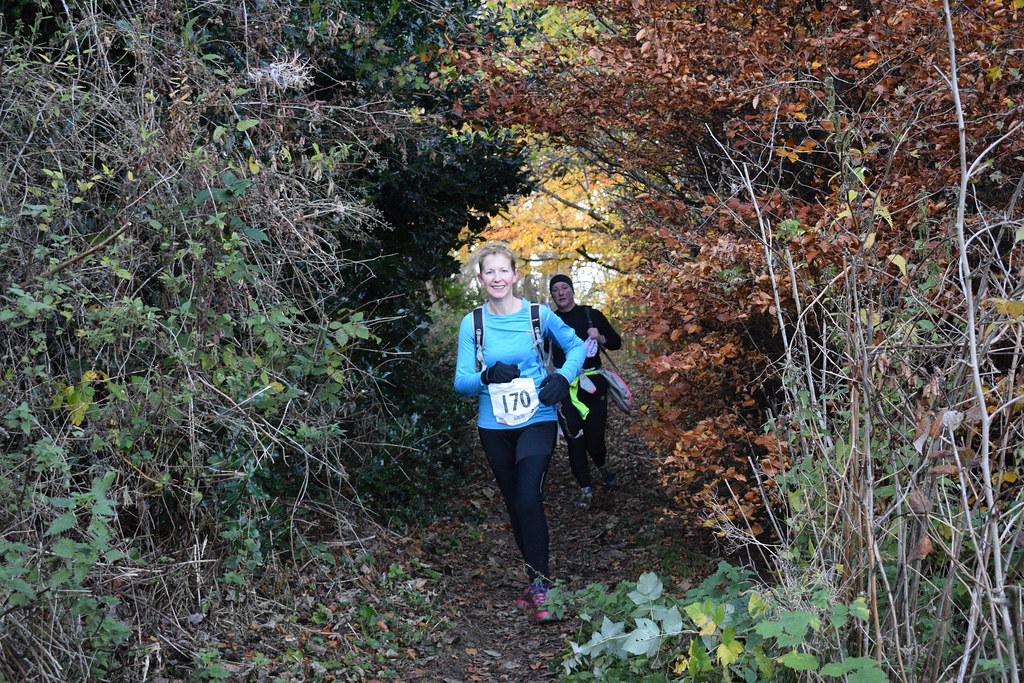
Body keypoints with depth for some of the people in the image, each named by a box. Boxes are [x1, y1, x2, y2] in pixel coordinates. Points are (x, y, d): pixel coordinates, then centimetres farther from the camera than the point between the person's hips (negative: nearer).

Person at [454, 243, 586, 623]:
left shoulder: (539, 315, -4)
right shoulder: (472, 324, -2)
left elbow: (575, 346, 9)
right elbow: (461, 384, -2)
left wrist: (562, 377, -9)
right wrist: (487, 376, -23)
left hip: (537, 422, -3)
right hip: (494, 427, 3)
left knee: (529, 500, -19)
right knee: (514, 505, 12)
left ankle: (540, 586, -9)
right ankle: (535, 580, 29)